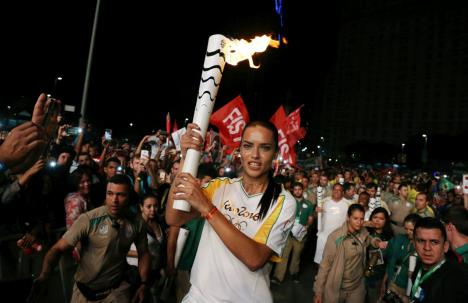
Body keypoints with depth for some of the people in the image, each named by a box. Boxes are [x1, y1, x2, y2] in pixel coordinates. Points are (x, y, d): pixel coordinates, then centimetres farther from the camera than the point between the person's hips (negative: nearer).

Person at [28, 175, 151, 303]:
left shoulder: (137, 222, -12)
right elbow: (58, 248, -20)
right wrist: (44, 276, -37)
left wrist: (143, 284, -6)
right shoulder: (88, 220, -21)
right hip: (86, 290, 0)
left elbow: (144, 253, 2)